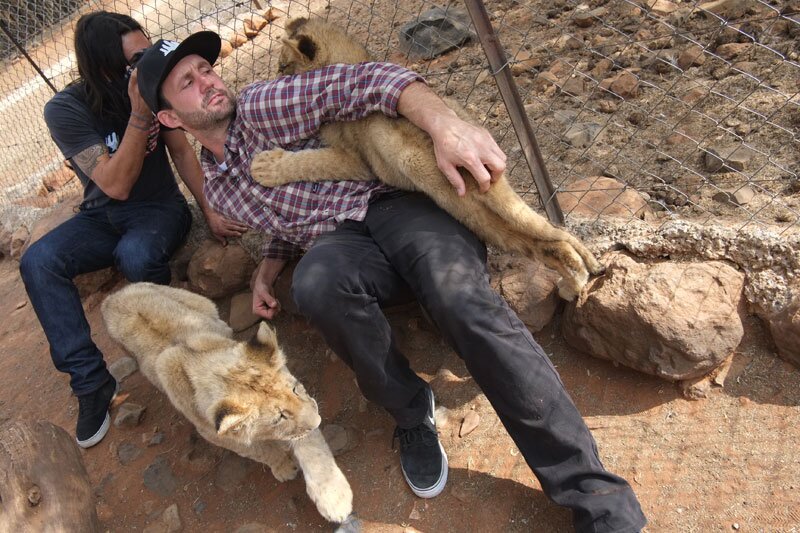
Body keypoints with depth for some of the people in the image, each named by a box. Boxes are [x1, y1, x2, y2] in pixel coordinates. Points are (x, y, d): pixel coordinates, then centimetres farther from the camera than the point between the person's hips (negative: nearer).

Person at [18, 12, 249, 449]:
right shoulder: (65, 110, -16)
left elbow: (182, 151, -2)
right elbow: (116, 184, -23)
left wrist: (211, 212, -11)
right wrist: (140, 114, -32)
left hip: (159, 208, -1)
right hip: (102, 216, 1)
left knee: (136, 257, -35)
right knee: (37, 262, -25)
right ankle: (90, 381, -17)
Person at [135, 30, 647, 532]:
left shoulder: (259, 106, 4)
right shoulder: (217, 187, 23)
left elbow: (361, 82, -8)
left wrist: (445, 123, -26)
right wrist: (268, 269, 14)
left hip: (389, 203, -3)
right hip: (341, 241, 4)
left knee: (461, 299, -34)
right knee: (316, 280, -35)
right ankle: (413, 412, -13)